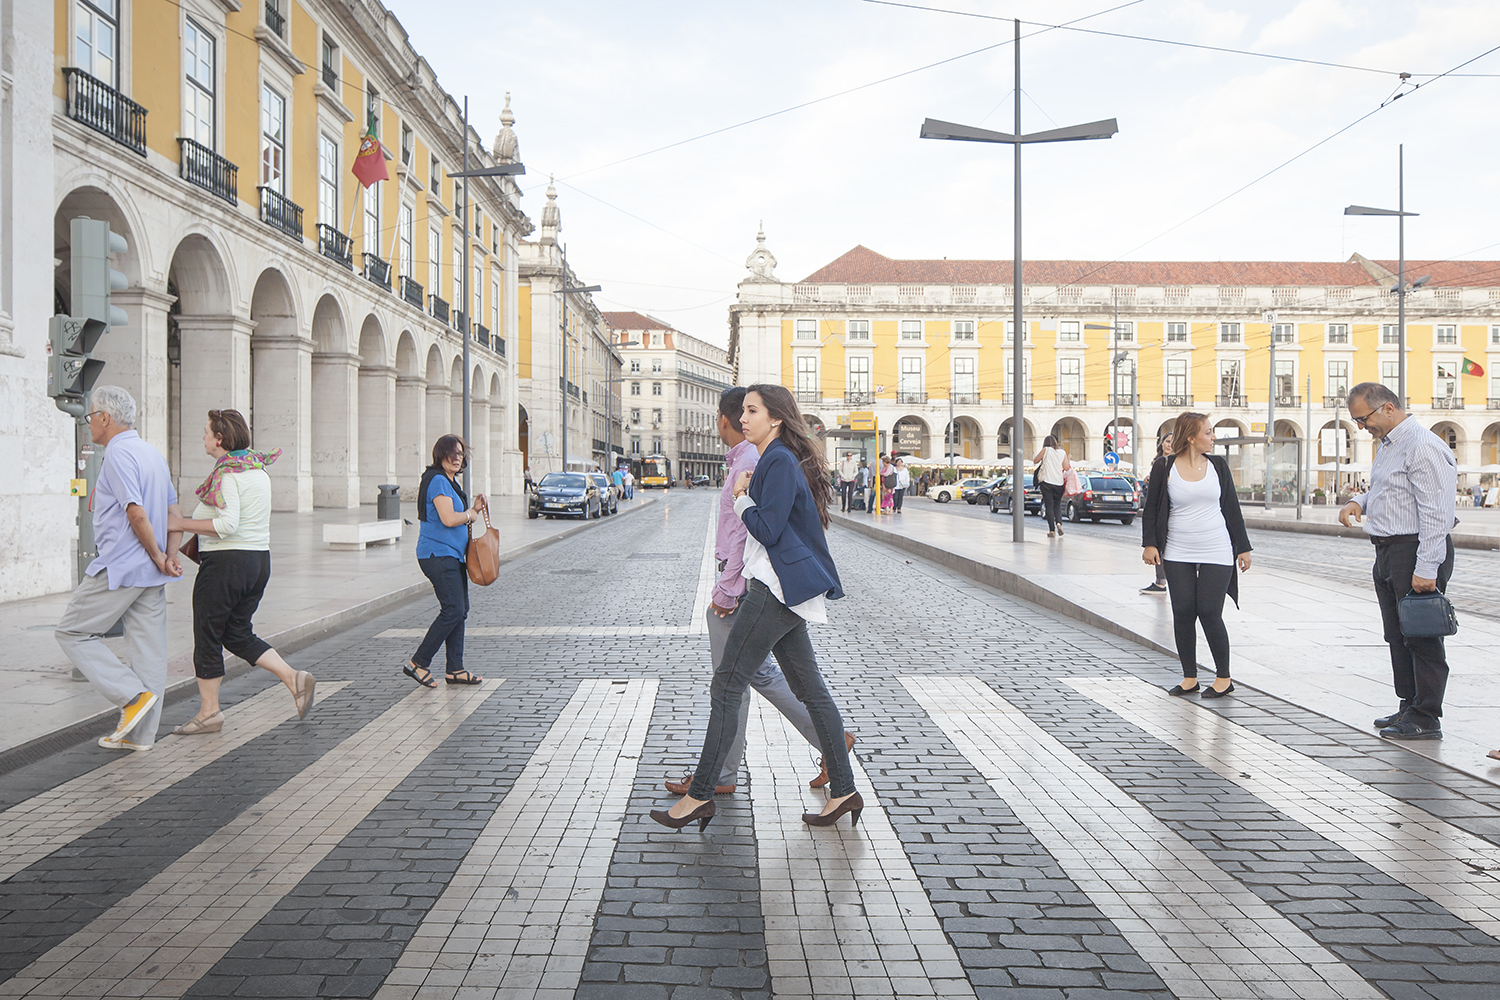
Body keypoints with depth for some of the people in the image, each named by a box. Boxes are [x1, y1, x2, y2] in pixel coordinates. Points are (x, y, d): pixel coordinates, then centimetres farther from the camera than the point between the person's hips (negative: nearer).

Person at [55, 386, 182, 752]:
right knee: (149, 649, 7)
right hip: (151, 574, 8)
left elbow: (137, 515, -21)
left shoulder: (117, 454, -13)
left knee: (72, 633, 7)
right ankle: (140, 734, 13)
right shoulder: (154, 454, 16)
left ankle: (134, 696, -4)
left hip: (117, 569, -8)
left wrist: (158, 557, -10)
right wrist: (170, 556, 4)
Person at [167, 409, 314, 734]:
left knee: (207, 635, 4)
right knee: (238, 634, 16)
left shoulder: (227, 474, -15)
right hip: (259, 558, 9)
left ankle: (209, 712, 12)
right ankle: (294, 679, 3)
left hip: (226, 562, -9)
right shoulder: (257, 470, 13)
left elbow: (228, 524, -25)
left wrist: (181, 523, -17)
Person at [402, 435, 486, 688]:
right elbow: (448, 519, -22)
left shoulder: (450, 482, 19)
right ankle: (418, 663, -3)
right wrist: (470, 515, -6)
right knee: (453, 610, -12)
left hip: (452, 555, 10)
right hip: (438, 554, -10)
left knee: (460, 611, 8)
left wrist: (474, 508, 9)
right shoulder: (438, 481, -13)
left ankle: (455, 670, 12)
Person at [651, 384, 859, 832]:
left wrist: (741, 497, -6)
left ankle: (700, 795, 0)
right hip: (783, 591, 11)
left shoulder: (781, 462, -13)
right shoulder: (772, 461, 18)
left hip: (777, 592, -11)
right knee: (810, 689, 10)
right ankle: (843, 791, 14)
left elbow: (767, 529, -19)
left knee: (727, 686, -6)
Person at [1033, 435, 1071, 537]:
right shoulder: (1063, 452, 9)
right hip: (1059, 483, 3)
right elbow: (1066, 468, 4)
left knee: (1049, 506, 0)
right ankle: (1059, 523, -12)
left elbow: (1035, 461, 7)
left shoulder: (1045, 450, 1)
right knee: (1056, 506, 15)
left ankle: (1052, 531, -6)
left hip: (1046, 482, -3)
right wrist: (1068, 460, 21)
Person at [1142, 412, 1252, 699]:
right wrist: (1149, 543, -5)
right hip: (1177, 555, 0)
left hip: (1217, 553, 0)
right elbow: (1151, 508, 4)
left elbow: (1232, 507, 10)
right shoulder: (1164, 467, 0)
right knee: (1182, 614, 2)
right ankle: (1189, 677, 16)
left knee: (1209, 613, -4)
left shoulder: (1217, 464, 6)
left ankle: (1224, 678, 12)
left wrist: (1243, 547, 9)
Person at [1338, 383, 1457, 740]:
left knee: (1421, 636, -3)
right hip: (1389, 551, 10)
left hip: (1417, 551, -10)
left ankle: (1426, 718, 5)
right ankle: (1409, 706, 26)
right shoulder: (1387, 446, 15)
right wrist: (1359, 502, 7)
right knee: (1397, 636, 15)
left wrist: (1426, 569, -24)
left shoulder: (1423, 447, -17)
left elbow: (1436, 513, -21)